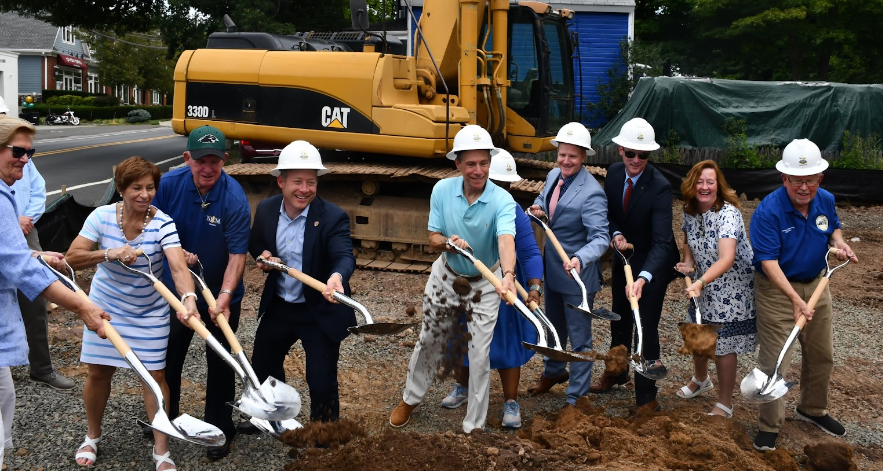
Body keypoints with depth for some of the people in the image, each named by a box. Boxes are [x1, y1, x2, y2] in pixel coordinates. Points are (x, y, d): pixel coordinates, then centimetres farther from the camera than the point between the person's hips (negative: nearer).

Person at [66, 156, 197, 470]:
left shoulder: (163, 224, -20)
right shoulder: (102, 217, -15)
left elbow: (178, 266, -33)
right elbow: (72, 258, -18)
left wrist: (188, 297, -53)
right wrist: (108, 254, -35)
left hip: (149, 314, -1)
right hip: (106, 308, 2)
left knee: (155, 375, 0)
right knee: (98, 372, 10)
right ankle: (92, 437, 34)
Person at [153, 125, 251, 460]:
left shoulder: (235, 199, -25)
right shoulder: (169, 184, -15)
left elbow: (238, 254, -26)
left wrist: (224, 296, -38)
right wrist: (177, 252, -20)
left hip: (220, 294, -3)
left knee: (220, 362, 7)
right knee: (168, 355, 19)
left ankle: (219, 430, 24)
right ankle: (164, 417, 41)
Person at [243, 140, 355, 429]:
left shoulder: (333, 218, -20)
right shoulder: (266, 210, -5)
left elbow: (344, 255, -34)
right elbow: (255, 243, 13)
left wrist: (337, 276, -57)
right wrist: (262, 255, -11)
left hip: (320, 313, -5)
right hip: (278, 307, 6)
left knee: (322, 381, -4)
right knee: (262, 365, 23)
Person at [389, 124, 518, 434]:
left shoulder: (502, 200, -26)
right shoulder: (442, 191, -16)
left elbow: (506, 240, -44)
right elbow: (433, 239, -8)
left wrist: (508, 275, -62)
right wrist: (449, 242, -32)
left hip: (485, 282, -3)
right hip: (447, 275, 3)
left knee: (480, 352, -2)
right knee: (429, 339, 16)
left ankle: (474, 425, 13)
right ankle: (411, 399, 40)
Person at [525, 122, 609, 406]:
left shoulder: (591, 193, -26)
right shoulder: (554, 176, -2)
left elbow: (600, 238, -31)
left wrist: (579, 259, -49)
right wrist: (538, 207, -5)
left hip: (577, 274, -8)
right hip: (552, 268, 8)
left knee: (579, 337, 5)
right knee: (553, 327, 28)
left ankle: (577, 396, 17)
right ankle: (553, 372, 50)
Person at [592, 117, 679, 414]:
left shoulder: (660, 188, -29)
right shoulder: (613, 173, -11)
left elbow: (662, 241, -35)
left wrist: (643, 278, -48)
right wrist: (616, 234, -18)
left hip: (652, 265, -6)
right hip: (624, 257, 6)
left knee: (646, 327, -3)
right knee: (620, 319, 24)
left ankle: (646, 397, 11)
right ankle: (616, 372, 47)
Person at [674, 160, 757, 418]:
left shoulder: (728, 213, -28)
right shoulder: (689, 211, -5)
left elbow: (726, 259, -38)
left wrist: (700, 282, -51)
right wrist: (688, 263, -4)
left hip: (733, 288, -7)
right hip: (703, 287, 7)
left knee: (723, 346, -1)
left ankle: (725, 403, 17)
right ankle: (700, 380, 51)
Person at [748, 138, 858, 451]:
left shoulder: (826, 201, -6)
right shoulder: (768, 211, -26)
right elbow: (769, 262, -29)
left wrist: (838, 243, -8)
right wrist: (795, 299, -38)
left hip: (816, 284, 6)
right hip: (777, 289, -6)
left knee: (822, 355, 19)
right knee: (774, 360, -3)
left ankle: (812, 409, 41)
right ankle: (769, 425, 11)